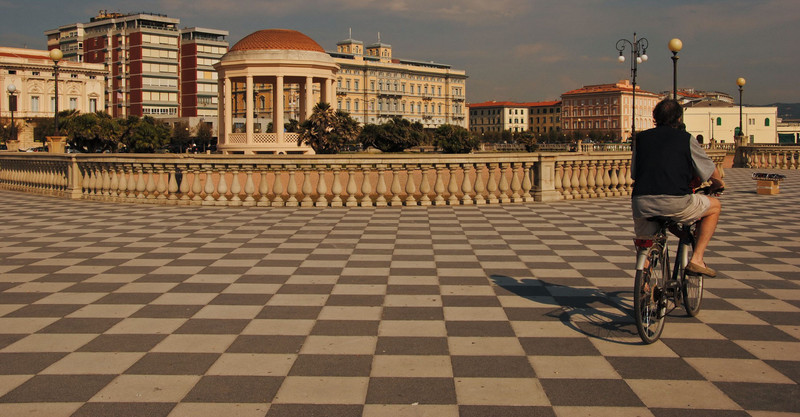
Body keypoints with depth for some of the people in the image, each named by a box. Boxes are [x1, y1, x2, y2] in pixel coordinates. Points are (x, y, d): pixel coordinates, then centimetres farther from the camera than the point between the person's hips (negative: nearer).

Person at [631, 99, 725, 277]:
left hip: (641, 203, 4)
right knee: (714, 206, 23)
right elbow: (712, 173, 18)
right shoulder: (686, 138, 10)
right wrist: (718, 184, 41)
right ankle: (696, 259, 15)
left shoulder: (641, 138, 17)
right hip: (675, 202, -3)